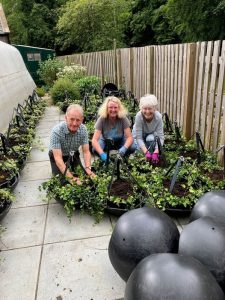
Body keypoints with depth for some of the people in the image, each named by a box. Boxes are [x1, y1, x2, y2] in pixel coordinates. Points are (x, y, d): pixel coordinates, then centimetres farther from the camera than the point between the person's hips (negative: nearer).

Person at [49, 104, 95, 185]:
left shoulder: (83, 129, -24)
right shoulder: (56, 131, -37)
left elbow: (86, 151, -20)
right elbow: (58, 158, -39)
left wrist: (88, 169, -39)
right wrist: (71, 178, -47)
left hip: (73, 154, 3)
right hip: (57, 156, -3)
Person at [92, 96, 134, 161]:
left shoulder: (123, 118, -24)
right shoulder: (102, 119, -26)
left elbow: (130, 137, -26)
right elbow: (94, 140, -32)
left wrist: (124, 148, -47)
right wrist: (102, 153, -48)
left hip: (120, 141, 1)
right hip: (105, 141, -1)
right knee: (95, 149, -31)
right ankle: (105, 160, 0)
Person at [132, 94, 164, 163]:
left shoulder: (158, 117, -34)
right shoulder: (139, 116, -37)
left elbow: (160, 137, -31)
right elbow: (139, 138, -33)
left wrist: (156, 152, -46)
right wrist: (146, 152, -46)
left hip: (151, 134, 0)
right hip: (139, 134, 0)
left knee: (151, 139, -32)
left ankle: (152, 160, -11)